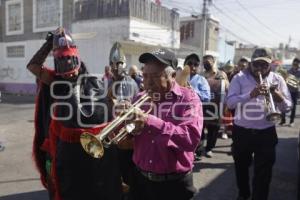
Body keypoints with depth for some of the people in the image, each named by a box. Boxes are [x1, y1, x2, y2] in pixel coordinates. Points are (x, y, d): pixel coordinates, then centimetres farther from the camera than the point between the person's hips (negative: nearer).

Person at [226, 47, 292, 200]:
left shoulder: (277, 79, 1)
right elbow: (229, 102, -16)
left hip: (266, 133, 0)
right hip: (241, 131, 1)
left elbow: (287, 107, -2)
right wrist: (250, 94, -30)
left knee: (263, 173, 3)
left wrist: (279, 98, -24)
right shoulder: (240, 78, -4)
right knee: (241, 166, 19)